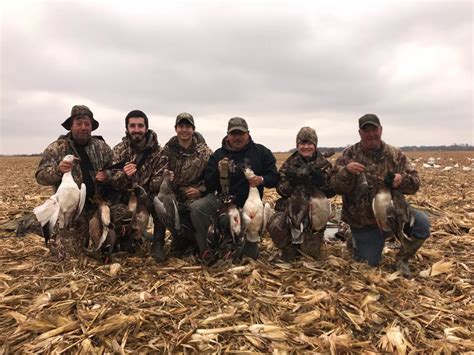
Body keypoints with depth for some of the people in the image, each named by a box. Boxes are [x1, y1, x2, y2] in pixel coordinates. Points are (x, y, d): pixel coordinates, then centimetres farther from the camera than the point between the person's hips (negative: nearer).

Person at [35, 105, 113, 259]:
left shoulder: (102, 147, 5)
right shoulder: (56, 148, -2)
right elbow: (40, 177, -5)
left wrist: (108, 175, -12)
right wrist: (58, 170, -25)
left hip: (99, 206, 3)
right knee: (69, 253, -1)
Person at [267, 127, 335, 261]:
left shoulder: (324, 164, 2)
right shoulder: (290, 163, 2)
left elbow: (331, 192, -2)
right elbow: (281, 190, -3)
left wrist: (321, 180, -21)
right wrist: (291, 180, -23)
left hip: (315, 210, 0)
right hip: (291, 207, 0)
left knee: (311, 255, -1)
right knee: (274, 225, -31)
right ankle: (289, 247, -1)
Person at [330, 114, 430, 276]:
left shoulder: (396, 155, 0)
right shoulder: (348, 155, -5)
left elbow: (414, 183, -2)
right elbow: (337, 187, -11)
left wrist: (402, 180, -26)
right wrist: (346, 171, -32)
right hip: (363, 220, -2)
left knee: (422, 224, -24)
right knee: (370, 263, -2)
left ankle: (402, 259, 3)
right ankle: (356, 239, 32)